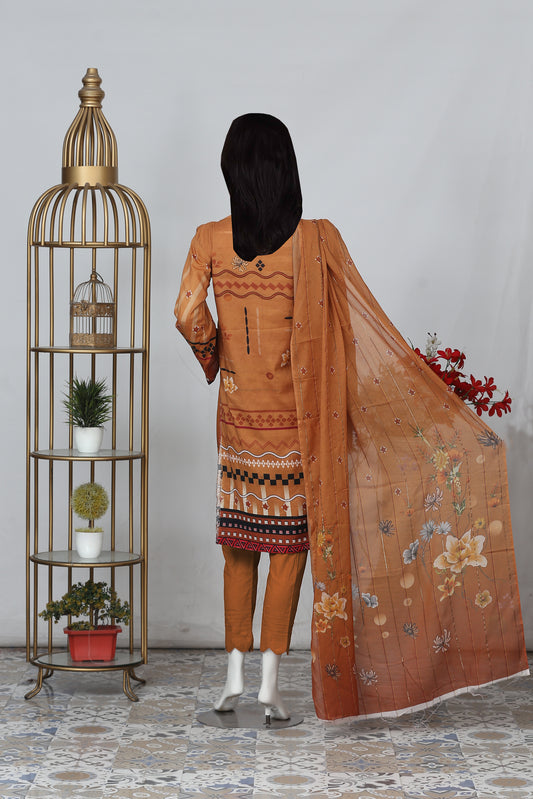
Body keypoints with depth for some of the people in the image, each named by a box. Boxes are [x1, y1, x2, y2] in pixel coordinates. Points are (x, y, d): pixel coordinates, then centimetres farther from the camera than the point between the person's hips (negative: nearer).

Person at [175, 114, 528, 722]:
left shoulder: (210, 239, -5)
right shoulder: (314, 240, -11)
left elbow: (188, 314, -15)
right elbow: (368, 327, -11)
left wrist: (216, 358, 7)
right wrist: (440, 410, -6)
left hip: (238, 410, 2)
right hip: (296, 412, -2)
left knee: (240, 541, 14)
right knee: (291, 542, 5)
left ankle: (235, 672, 13)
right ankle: (270, 676, 2)